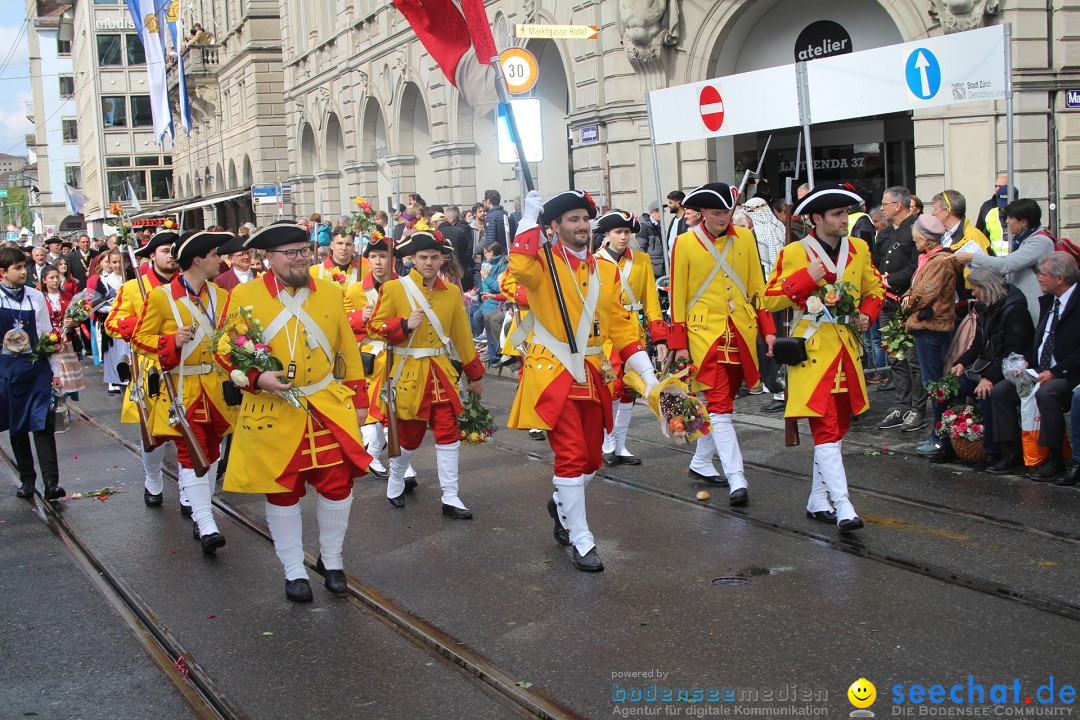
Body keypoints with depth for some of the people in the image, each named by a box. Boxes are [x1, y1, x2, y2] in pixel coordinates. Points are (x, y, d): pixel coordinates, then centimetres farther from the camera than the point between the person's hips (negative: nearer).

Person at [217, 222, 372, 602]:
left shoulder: (329, 292, 6)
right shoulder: (244, 295, -4)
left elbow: (348, 350, 11)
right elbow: (226, 351, -1)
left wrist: (358, 398, 10)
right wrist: (256, 378, -18)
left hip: (330, 409, 2)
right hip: (274, 413, -2)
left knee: (337, 484, 4)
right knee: (282, 492, 7)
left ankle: (331, 560, 27)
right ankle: (294, 571, 23)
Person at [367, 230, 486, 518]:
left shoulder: (452, 292, 6)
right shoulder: (393, 288, -5)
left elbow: (462, 335, 11)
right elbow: (374, 328, -3)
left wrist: (475, 374, 14)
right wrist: (405, 324, -20)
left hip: (441, 372, 3)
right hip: (408, 373, -3)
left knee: (449, 434, -1)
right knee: (409, 436, 7)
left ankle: (451, 499, 6)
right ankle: (395, 482, 35)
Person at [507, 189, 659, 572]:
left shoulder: (606, 270, 10)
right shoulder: (544, 263, -6)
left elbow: (621, 327, 12)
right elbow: (520, 267, -32)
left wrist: (648, 374, 6)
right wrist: (529, 216, -24)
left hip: (592, 375, 6)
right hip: (553, 375, -6)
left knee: (592, 459, 12)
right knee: (571, 456, -8)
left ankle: (561, 504, 42)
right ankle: (581, 541, 4)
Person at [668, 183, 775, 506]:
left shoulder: (745, 238, 7)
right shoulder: (685, 243, -2)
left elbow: (757, 286, 11)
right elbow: (678, 296, -1)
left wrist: (768, 329, 6)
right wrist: (679, 343, -4)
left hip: (741, 333, 4)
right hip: (705, 333, -4)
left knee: (721, 402, 13)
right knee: (720, 405, -11)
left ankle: (701, 463, 30)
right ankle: (737, 480, -15)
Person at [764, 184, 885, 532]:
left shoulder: (859, 249, 8)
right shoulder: (794, 253, -6)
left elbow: (875, 289, 20)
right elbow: (770, 300, -7)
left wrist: (867, 314, -1)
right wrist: (807, 279, -18)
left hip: (847, 351, 6)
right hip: (813, 350, -6)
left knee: (838, 429, 11)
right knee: (825, 431, -13)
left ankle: (818, 501, 23)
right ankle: (843, 508, -17)